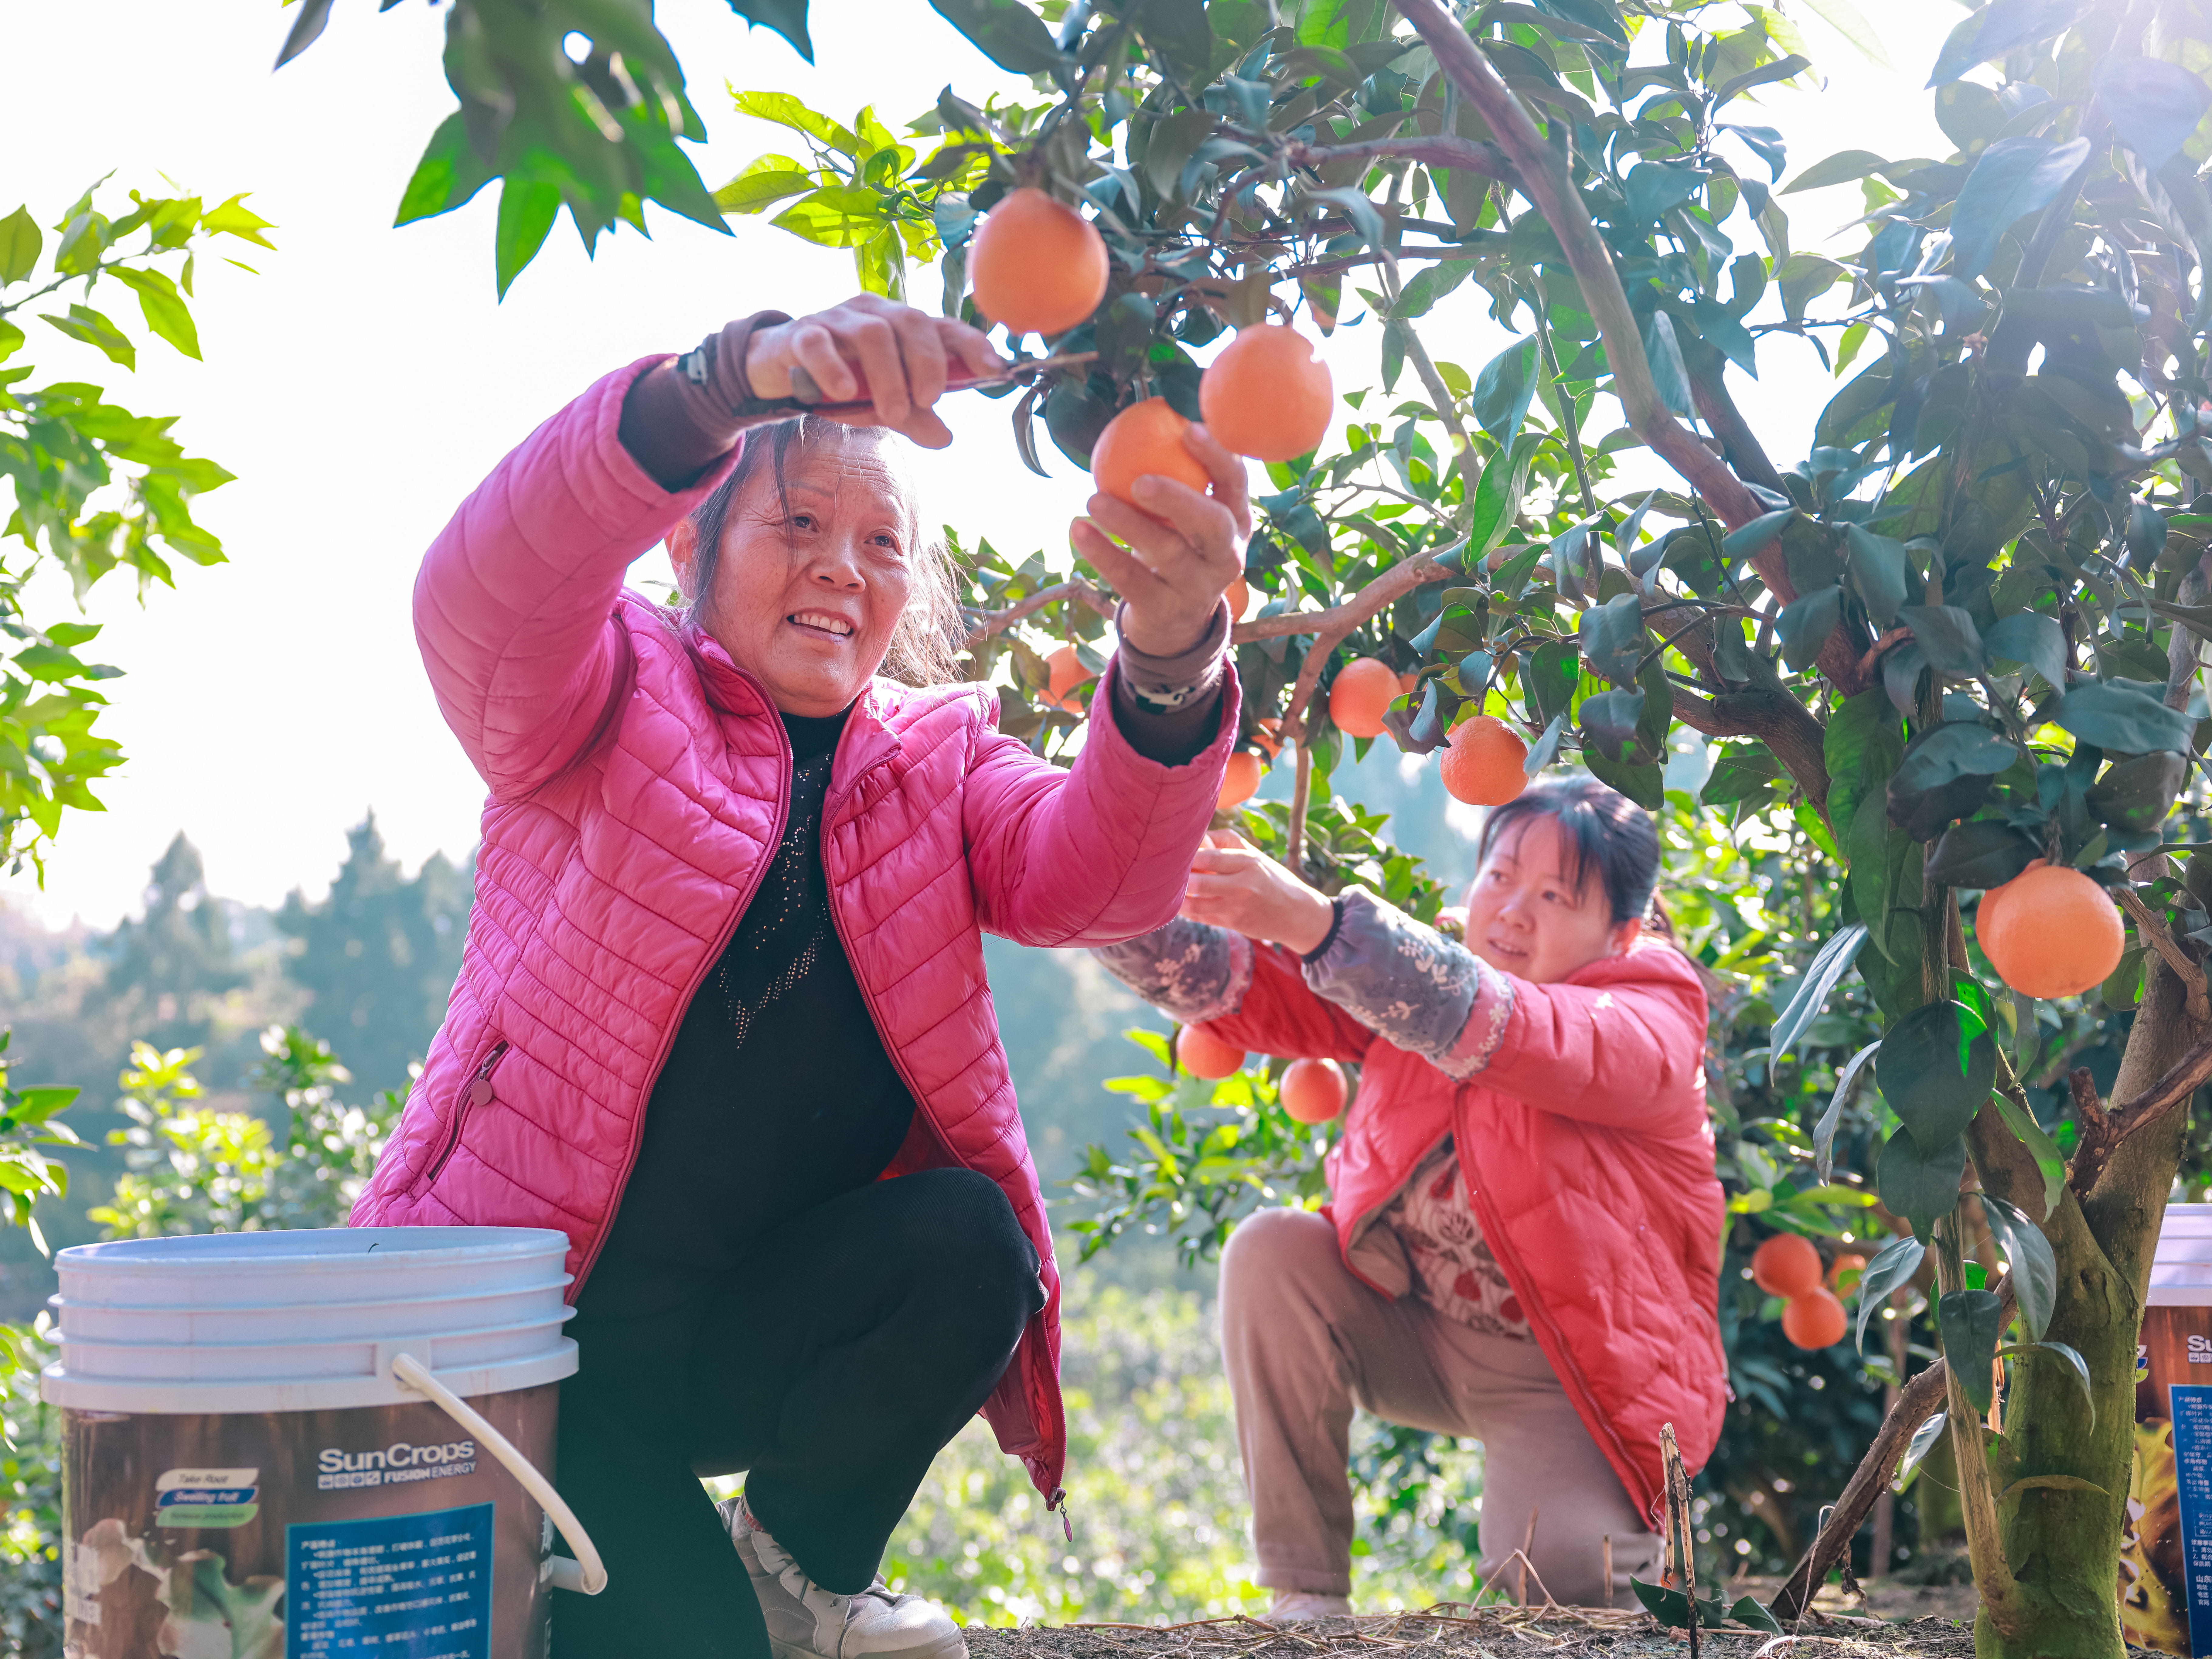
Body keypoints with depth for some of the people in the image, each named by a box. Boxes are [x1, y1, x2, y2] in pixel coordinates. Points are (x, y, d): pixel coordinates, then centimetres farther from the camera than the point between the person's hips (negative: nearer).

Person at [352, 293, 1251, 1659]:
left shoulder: (938, 759, 6)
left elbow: (1092, 876, -17)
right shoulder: (614, 701, -3)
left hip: (758, 1325, 3)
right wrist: (732, 380, -46)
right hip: (531, 1325, -3)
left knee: (968, 1239, -26)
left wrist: (1171, 660, -40)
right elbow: (486, 592, -28)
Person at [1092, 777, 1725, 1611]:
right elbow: (1233, 983, -12)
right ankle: (1306, 1597, -13)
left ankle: (1628, 1549, 12)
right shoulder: (1421, 979, -2)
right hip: (1419, 1342, 5)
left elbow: (1503, 1028, -40)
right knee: (1271, 1252, -21)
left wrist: (1316, 922, -53)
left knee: (1552, 1575, -28)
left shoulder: (1653, 1026, -19)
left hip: (1568, 1378, -5)